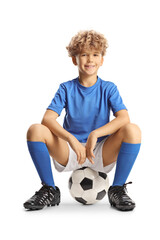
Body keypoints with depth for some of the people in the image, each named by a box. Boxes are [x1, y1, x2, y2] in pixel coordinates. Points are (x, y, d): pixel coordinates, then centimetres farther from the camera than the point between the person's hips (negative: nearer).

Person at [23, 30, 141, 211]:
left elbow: (123, 118, -15)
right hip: (69, 153, 1)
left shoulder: (108, 88, 1)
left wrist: (95, 134, -30)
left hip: (101, 154, 0)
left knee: (132, 130, -26)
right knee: (35, 130, -22)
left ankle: (117, 189, -9)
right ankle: (49, 190, -5)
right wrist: (71, 139, -31)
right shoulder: (66, 89, 1)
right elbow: (48, 119, -14)